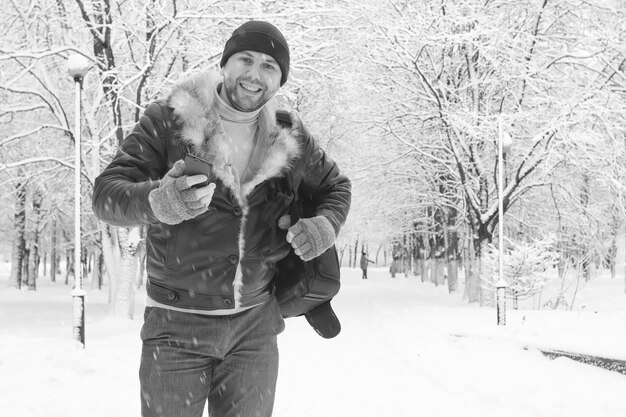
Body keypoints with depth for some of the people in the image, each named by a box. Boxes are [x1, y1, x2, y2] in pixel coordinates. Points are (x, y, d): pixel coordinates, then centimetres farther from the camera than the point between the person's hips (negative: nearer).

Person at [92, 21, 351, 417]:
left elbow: (335, 186, 16)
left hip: (254, 326, 3)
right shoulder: (170, 120, -9)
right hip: (178, 326, -2)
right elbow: (107, 192, -14)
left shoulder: (290, 137, 0)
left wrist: (325, 225, -7)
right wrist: (158, 202, -37)